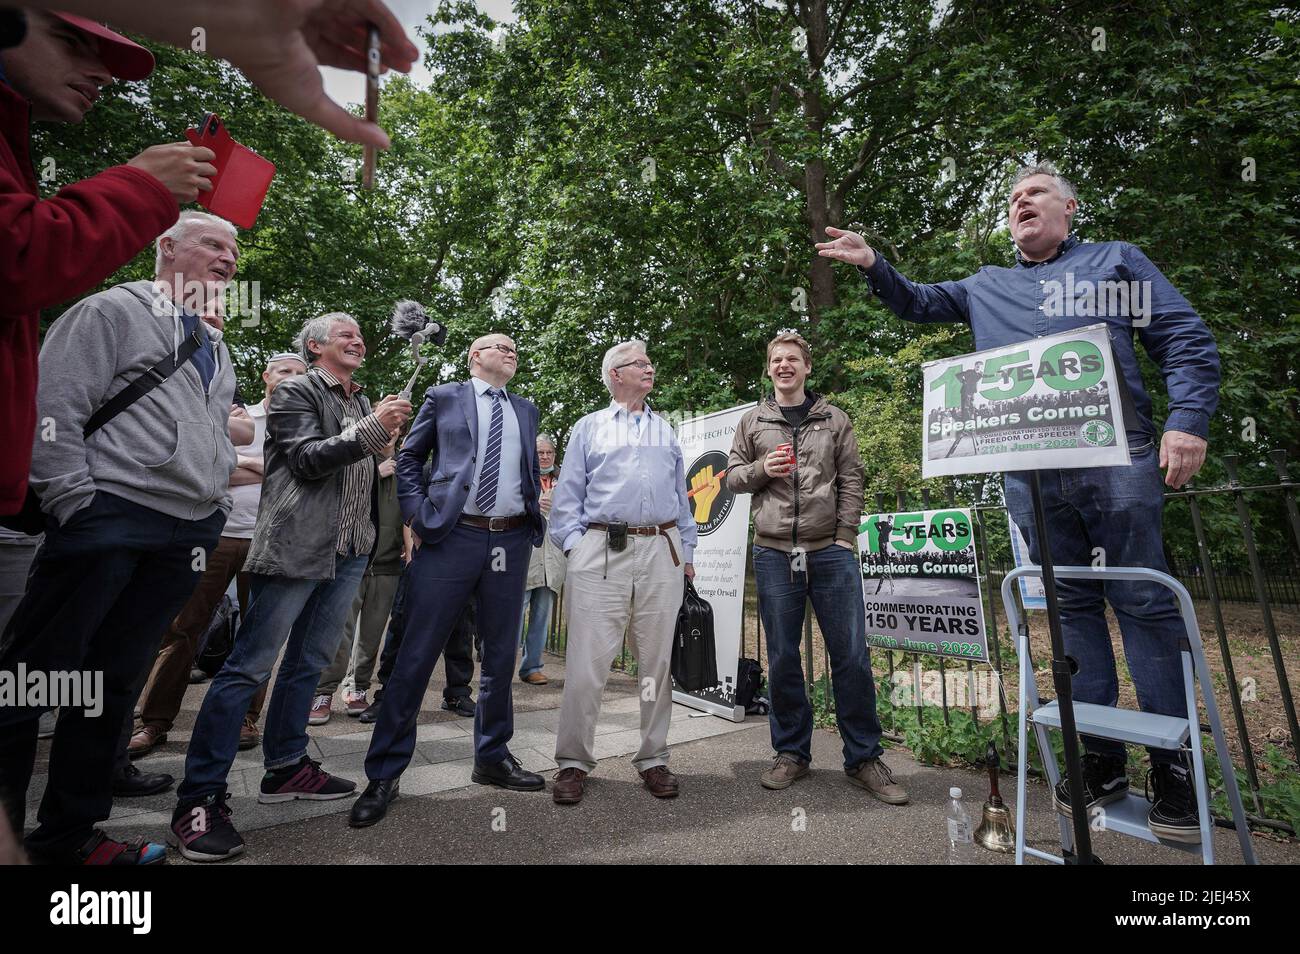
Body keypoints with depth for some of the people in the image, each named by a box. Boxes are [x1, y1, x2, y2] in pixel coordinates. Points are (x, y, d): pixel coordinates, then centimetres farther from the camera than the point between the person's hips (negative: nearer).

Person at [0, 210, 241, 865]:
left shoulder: (215, 346, 23)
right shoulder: (114, 310, 2)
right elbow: (54, 408, -7)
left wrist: (215, 512, 14)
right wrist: (79, 507, -12)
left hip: (184, 537, 6)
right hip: (109, 517, -6)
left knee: (115, 683, 11)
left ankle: (67, 835, 23)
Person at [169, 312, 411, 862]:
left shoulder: (362, 403, 19)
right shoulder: (295, 393, 0)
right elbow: (307, 459, -12)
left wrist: (387, 442, 9)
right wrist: (370, 429, -17)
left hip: (349, 549, 7)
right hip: (296, 546, -7)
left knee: (309, 662, 13)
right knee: (249, 667, -5)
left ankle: (286, 767, 25)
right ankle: (198, 800, 2)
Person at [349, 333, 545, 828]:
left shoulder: (526, 409, 19)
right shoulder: (443, 397, 8)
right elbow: (408, 458, 8)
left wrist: (534, 516, 10)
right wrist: (418, 514, -4)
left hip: (511, 540, 4)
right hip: (452, 536, -4)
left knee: (501, 655, 10)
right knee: (416, 655, -2)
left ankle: (492, 758, 26)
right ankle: (384, 774, 12)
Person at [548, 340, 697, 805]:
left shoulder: (665, 430, 22)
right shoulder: (589, 427, 14)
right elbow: (568, 493, 8)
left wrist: (687, 552, 13)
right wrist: (573, 544, -4)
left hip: (661, 551, 3)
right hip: (600, 552, -2)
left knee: (657, 661, 6)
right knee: (587, 661, -4)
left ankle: (653, 759, 19)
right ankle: (573, 762, 10)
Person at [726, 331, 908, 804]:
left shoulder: (835, 419, 10)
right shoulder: (753, 422, 11)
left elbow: (851, 481, 7)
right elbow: (732, 476, 12)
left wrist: (845, 537, -3)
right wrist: (761, 469, -9)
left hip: (831, 552, 0)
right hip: (774, 553, 1)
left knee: (852, 655, 2)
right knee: (783, 659, 7)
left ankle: (864, 758, 18)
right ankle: (791, 753, 23)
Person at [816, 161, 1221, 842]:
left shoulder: (1115, 261, 14)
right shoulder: (986, 288, 23)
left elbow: (1188, 341, 7)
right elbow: (916, 304, 26)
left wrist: (1187, 421, -8)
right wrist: (873, 265, 7)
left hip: (1117, 459, -3)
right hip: (1029, 473, 3)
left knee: (1145, 603, -3)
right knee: (1071, 608, 6)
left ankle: (1174, 765, 9)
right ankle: (1101, 757, 15)